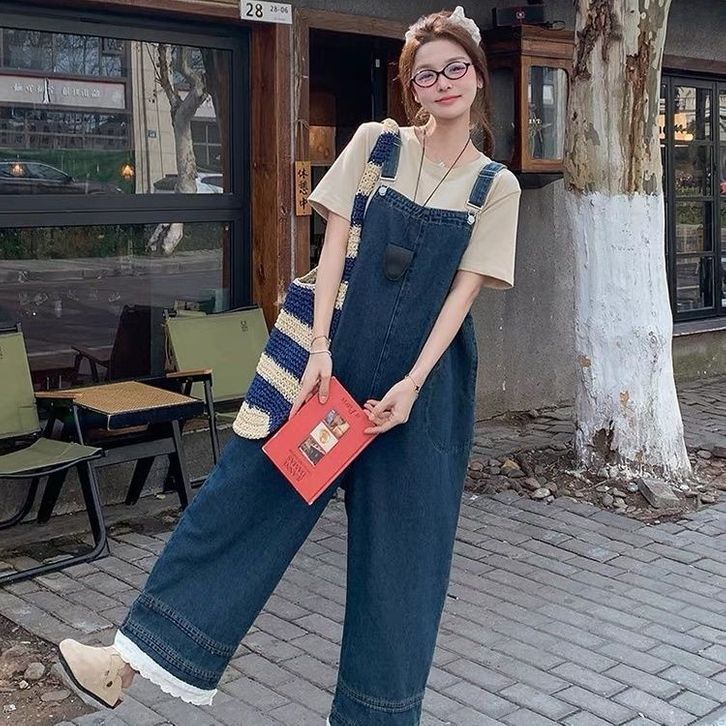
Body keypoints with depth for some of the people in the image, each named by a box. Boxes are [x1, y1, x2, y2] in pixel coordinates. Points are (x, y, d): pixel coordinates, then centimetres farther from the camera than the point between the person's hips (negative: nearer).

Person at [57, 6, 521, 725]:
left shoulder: (496, 186, 3)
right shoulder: (375, 143, 4)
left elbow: (464, 288, -4)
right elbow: (335, 242, -1)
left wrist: (412, 385, -13)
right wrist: (319, 347, -11)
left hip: (428, 371, 0)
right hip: (339, 346, 1)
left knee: (404, 539, 5)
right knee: (249, 487, -2)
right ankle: (140, 652, 6)